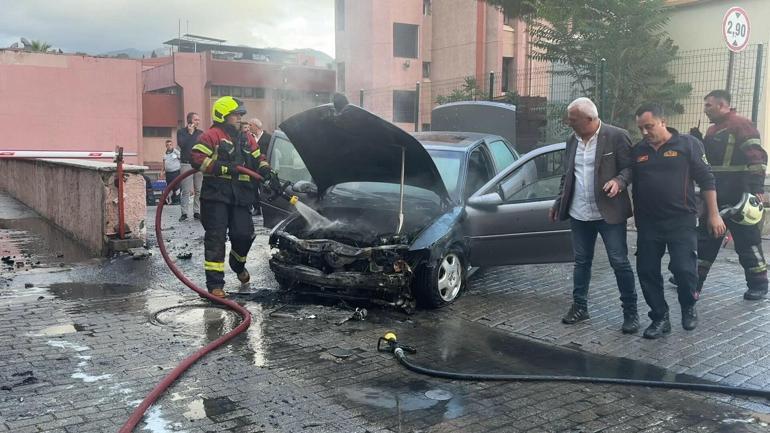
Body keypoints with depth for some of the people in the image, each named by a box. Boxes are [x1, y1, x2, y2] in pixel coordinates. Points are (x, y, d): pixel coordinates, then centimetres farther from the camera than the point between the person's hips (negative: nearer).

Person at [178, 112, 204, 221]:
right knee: (186, 190, -5)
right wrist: (190, 133, -8)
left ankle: (197, 212, 7)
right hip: (186, 164, -3)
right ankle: (184, 212, -1)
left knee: (199, 190, 0)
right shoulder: (181, 132, 6)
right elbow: (181, 144, -11)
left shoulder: (200, 133, 14)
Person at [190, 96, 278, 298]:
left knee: (244, 235, 5)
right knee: (216, 238, -5)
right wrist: (223, 168, -18)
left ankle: (238, 264, 38)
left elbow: (258, 159, 22)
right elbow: (196, 158, -13)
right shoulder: (212, 135, -3)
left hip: (240, 197, 6)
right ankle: (215, 283, -1)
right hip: (216, 196, -6)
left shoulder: (247, 139, 18)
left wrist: (268, 172, 1)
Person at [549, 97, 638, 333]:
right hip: (579, 214, 6)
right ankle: (579, 306, 26)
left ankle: (630, 312, 12)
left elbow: (630, 167, -7)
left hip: (608, 213, -5)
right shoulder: (572, 141, 10)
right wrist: (558, 202, 16)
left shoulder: (617, 136, -9)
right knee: (581, 261, 14)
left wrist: (619, 181, -26)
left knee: (620, 262, 0)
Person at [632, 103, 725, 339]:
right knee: (647, 272, 3)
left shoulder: (687, 144, -3)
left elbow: (706, 180, -2)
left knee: (684, 269, -6)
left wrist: (713, 214, -4)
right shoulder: (637, 151, 7)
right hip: (648, 223, 4)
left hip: (682, 221, -4)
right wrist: (637, 218, 11)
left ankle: (689, 308, 23)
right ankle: (660, 318, 17)